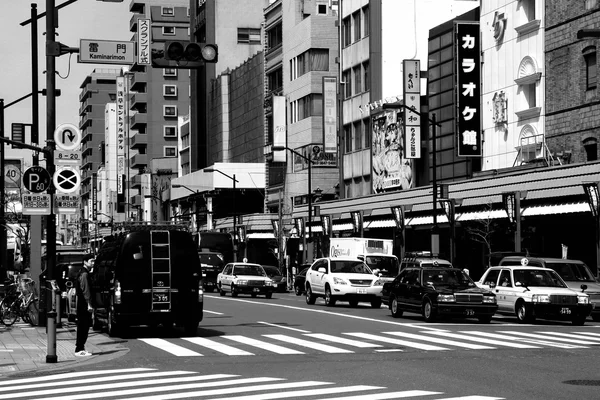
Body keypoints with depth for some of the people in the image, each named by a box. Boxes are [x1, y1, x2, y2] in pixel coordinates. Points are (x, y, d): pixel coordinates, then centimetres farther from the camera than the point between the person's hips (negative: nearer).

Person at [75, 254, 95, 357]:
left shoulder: (83, 273, 18)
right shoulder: (84, 274, -14)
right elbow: (85, 290, -21)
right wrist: (89, 304, -24)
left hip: (82, 305, 10)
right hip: (84, 305, -10)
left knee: (83, 327, 14)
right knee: (83, 327, -7)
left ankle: (79, 347, 20)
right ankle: (79, 349, -5)